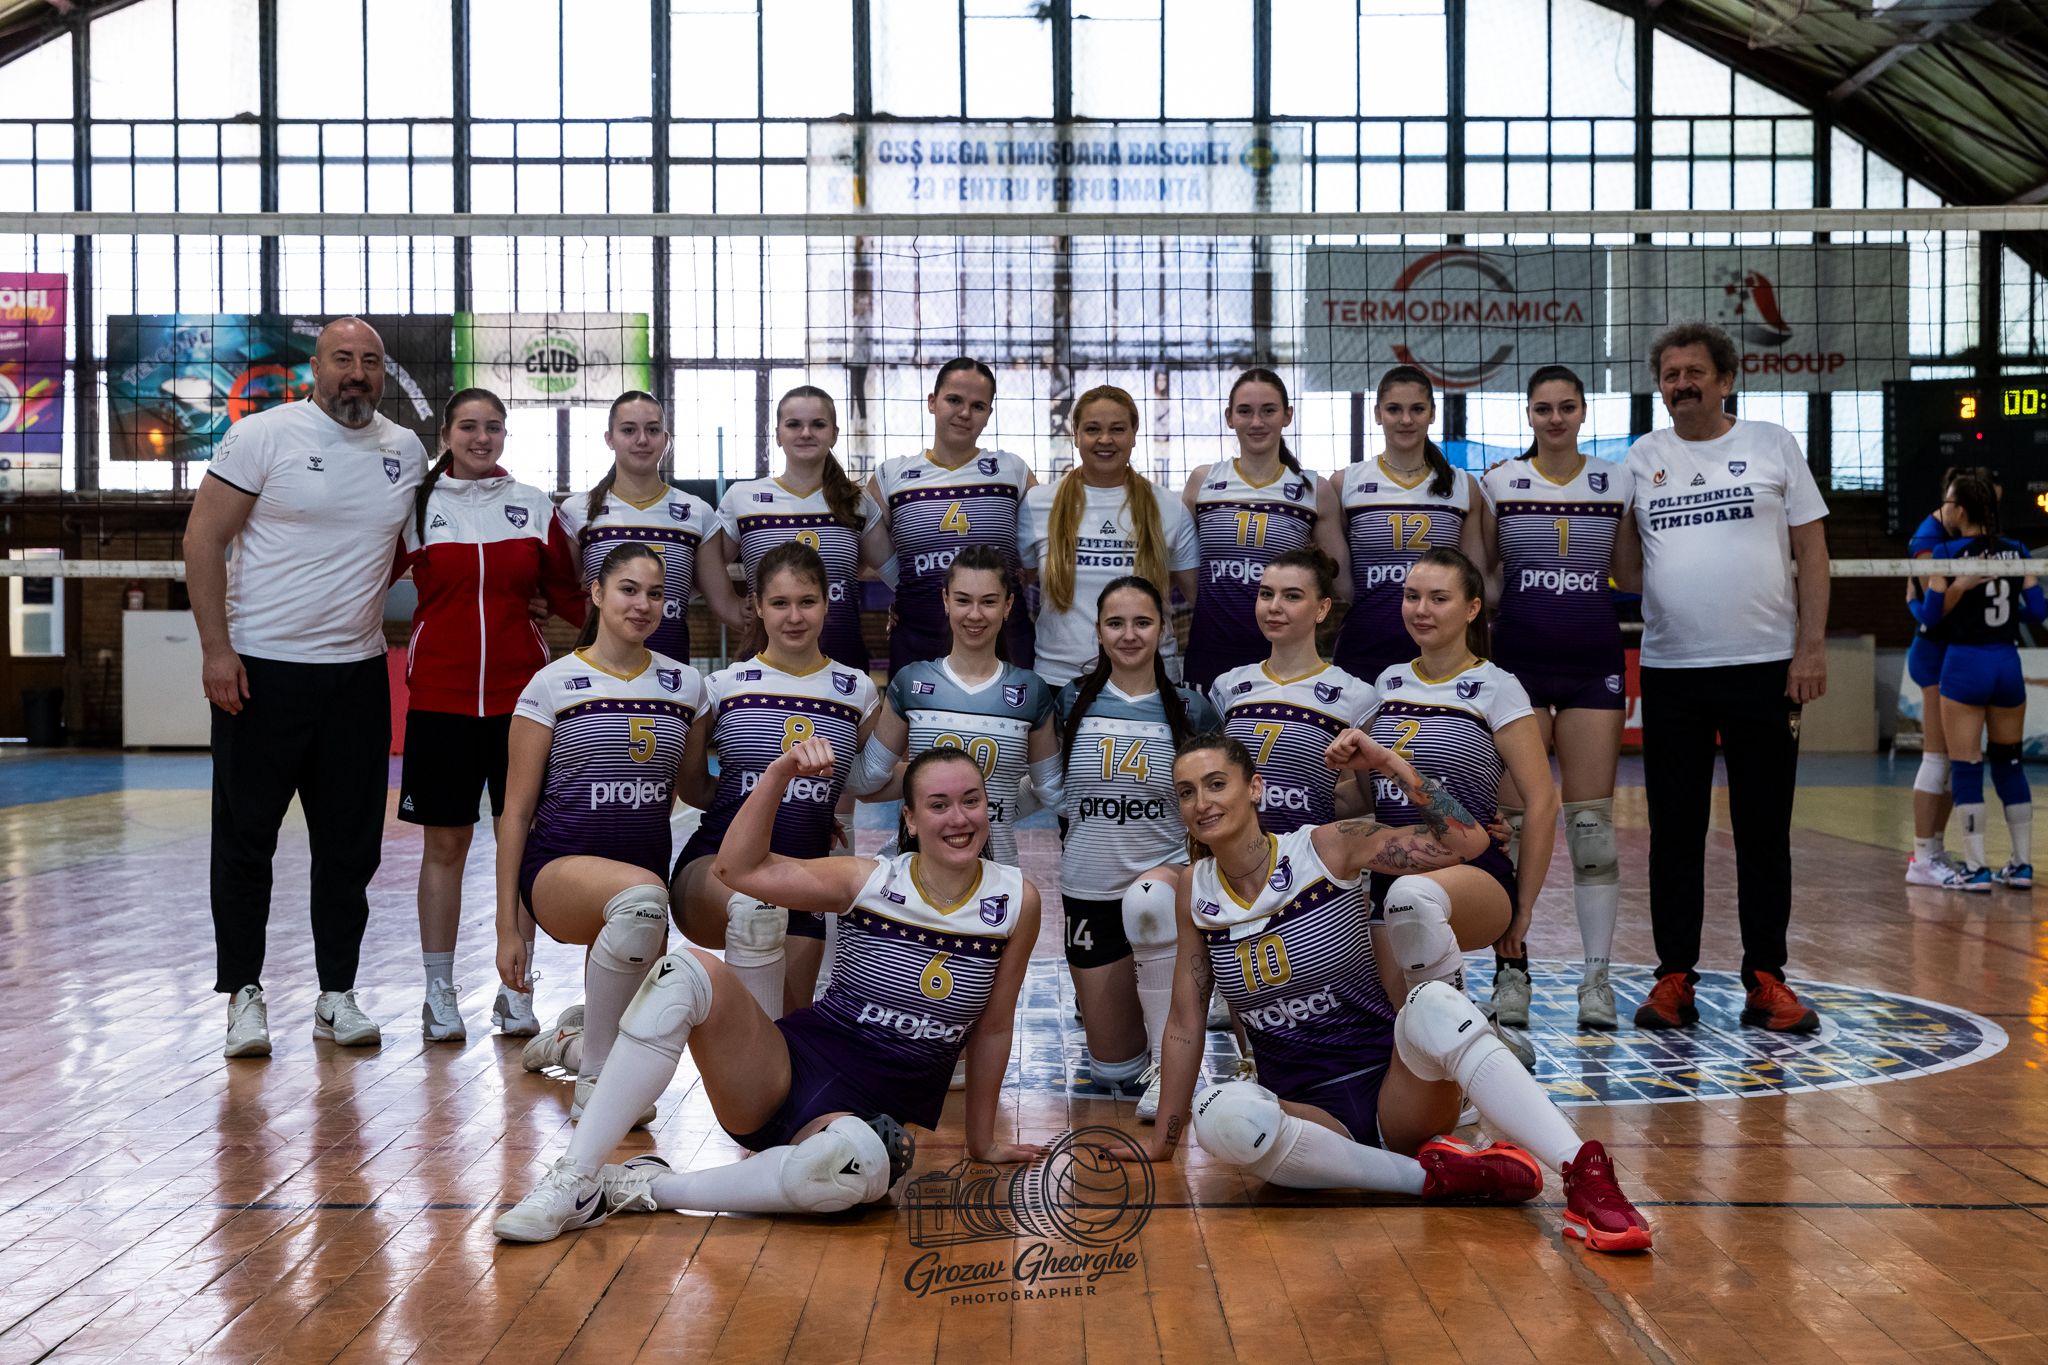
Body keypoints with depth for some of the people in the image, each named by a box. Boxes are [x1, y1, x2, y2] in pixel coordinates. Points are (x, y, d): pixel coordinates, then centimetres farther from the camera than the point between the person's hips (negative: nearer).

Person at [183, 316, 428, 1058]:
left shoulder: (406, 450, 8)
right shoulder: (263, 435, -5)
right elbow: (203, 539, -6)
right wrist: (216, 649, -12)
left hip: (358, 672, 4)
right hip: (261, 668, -4)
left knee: (351, 846, 8)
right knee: (245, 839, 3)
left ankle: (337, 995, 18)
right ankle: (243, 993, 14)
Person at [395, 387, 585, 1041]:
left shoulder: (535, 506, 6)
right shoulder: (417, 506, 3)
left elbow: (568, 598, 10)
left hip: (519, 693, 1)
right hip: (439, 696, -1)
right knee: (444, 843, 4)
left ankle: (515, 991, 13)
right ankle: (439, 993, 14)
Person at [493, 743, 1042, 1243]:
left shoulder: (1016, 900, -2)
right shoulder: (871, 881, -3)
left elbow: (993, 1028, 8)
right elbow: (740, 868, -11)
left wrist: (982, 1140, 16)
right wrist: (780, 773, -23)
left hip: (873, 1116, -1)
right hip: (791, 1072, 1)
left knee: (861, 1162, -41)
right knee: (688, 971, -27)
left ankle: (645, 1188, -22)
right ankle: (574, 1178, -24)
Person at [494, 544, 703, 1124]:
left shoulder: (685, 684, 7)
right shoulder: (552, 685, -2)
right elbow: (516, 812, -1)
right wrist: (508, 927, -3)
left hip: (647, 863, 5)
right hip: (559, 865, -4)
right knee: (641, 895, -39)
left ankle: (566, 1041, 43)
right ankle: (593, 1080, -23)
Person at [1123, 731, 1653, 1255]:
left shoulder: (1327, 847, -5)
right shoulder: (1195, 890, 4)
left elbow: (1468, 840, -14)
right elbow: (1185, 1021, 11)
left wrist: (1388, 764, -20)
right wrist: (1163, 1141, 13)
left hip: (1390, 1088, -2)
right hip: (1309, 1117, 2)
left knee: (1433, 1004, -35)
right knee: (1222, 1116, -34)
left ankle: (1586, 1175, -43)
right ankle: (1431, 1176, -25)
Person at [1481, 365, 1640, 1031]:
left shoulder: (1618, 481, 7)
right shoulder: (1499, 482, 5)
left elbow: (1633, 573, 10)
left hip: (1594, 659, 1)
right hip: (1519, 657, 0)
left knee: (1592, 817, -2)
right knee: (1517, 817, -2)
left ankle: (1596, 975, 4)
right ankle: (1511, 969, 9)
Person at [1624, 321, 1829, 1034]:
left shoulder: (1772, 445, 4)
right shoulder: (1641, 458, 8)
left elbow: (1811, 549, 2)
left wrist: (1811, 645, -5)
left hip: (1766, 667, -1)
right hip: (1670, 672, 2)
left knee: (1764, 831, 4)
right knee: (1675, 832, 5)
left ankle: (1766, 980, 12)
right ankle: (1675, 978, 13)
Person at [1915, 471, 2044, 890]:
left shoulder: (1946, 553, -7)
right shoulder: (2017, 552, 5)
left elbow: (1930, 614, -8)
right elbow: (2037, 610, 3)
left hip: (1965, 664, -4)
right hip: (2008, 664, 4)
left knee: (1965, 766, 1)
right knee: (2009, 762, 15)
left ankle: (1977, 867, -2)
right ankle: (2022, 864, 16)